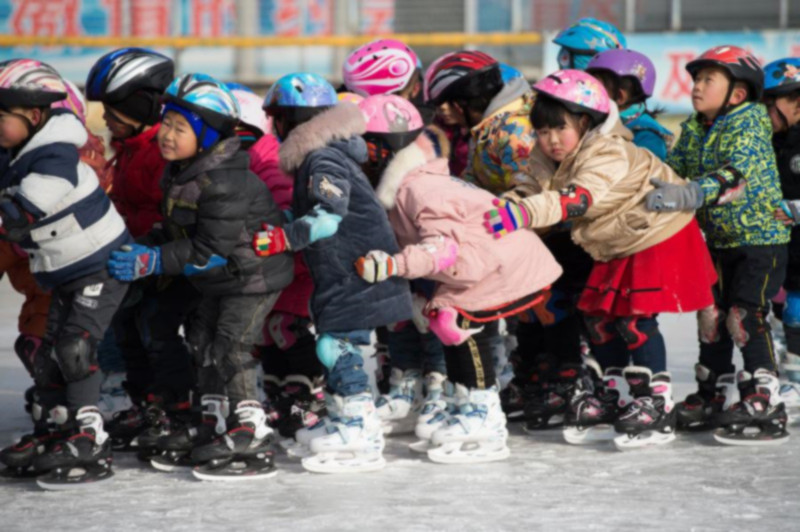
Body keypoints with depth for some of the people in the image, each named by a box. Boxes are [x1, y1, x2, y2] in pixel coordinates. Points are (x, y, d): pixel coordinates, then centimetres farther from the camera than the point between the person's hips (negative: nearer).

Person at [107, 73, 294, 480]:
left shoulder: (224, 182, -30)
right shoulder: (179, 172, 2)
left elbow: (213, 250, -30)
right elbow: (178, 231, 13)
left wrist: (153, 261, -28)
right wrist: (141, 248, -2)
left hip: (254, 275, -10)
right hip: (221, 280, 10)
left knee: (230, 348, -12)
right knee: (202, 343, 14)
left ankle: (251, 435, -6)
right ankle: (215, 424, 25)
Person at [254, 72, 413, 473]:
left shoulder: (324, 160, -15)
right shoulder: (314, 160, 18)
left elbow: (329, 216, -27)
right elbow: (307, 216, 24)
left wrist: (279, 240, -29)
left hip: (358, 274, -11)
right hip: (340, 278, 11)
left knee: (337, 344, -14)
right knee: (334, 345, 18)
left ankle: (363, 440, -15)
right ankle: (340, 424, 31)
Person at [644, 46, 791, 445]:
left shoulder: (750, 122, -17)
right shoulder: (693, 129, 5)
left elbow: (737, 175, -32)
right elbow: (672, 169, 6)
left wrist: (688, 194, -45)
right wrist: (655, 190, -15)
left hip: (761, 237, -7)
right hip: (718, 240, 7)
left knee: (745, 317, -13)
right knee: (711, 316, 10)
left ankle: (764, 405, -9)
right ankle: (710, 398, 22)